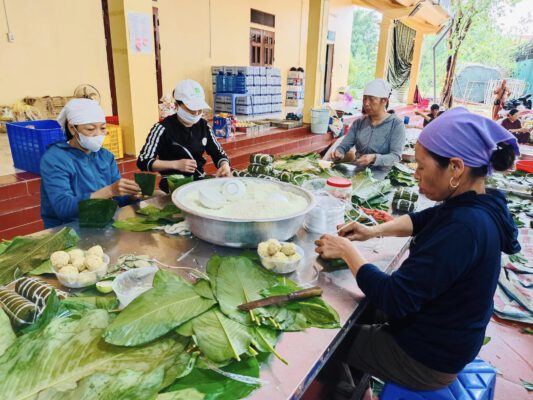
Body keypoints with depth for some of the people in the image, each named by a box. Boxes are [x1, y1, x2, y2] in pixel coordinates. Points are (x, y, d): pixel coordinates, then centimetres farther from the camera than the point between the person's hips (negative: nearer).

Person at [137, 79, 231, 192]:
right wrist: (176, 164, -21)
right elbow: (143, 162, -11)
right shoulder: (163, 128, -10)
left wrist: (225, 165, -12)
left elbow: (218, 153, 12)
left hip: (199, 180, 6)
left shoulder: (203, 126, 5)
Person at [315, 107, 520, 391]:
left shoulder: (463, 229, -35)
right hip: (444, 338, 8)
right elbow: (421, 220, 12)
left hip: (427, 359, -8)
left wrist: (347, 250, -21)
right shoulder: (480, 204, -6)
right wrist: (374, 231, -2)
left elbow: (393, 300, -33)